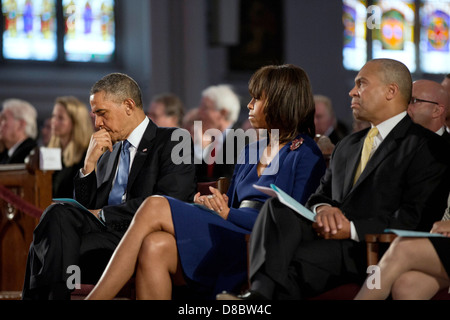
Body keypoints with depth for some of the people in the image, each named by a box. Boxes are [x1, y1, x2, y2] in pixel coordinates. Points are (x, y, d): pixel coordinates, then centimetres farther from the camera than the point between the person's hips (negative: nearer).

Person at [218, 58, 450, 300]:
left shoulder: (426, 147, 1)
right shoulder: (347, 146, 29)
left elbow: (415, 219, -9)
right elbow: (321, 194, 23)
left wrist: (352, 229, -16)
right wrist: (322, 208, -3)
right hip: (326, 236, 6)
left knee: (294, 260, -34)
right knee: (277, 207, -26)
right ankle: (261, 293, -46)